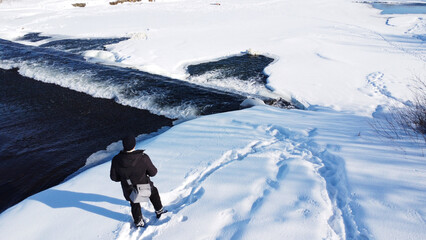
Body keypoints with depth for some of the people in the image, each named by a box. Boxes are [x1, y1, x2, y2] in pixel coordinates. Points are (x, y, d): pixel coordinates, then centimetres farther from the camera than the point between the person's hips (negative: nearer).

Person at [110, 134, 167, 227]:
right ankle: (159, 210, 50)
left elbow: (114, 177, -10)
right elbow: (153, 172, -16)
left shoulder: (116, 160, -25)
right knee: (154, 192, 33)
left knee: (134, 204, 31)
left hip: (129, 190, 2)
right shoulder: (143, 158, -30)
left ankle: (138, 222, 52)